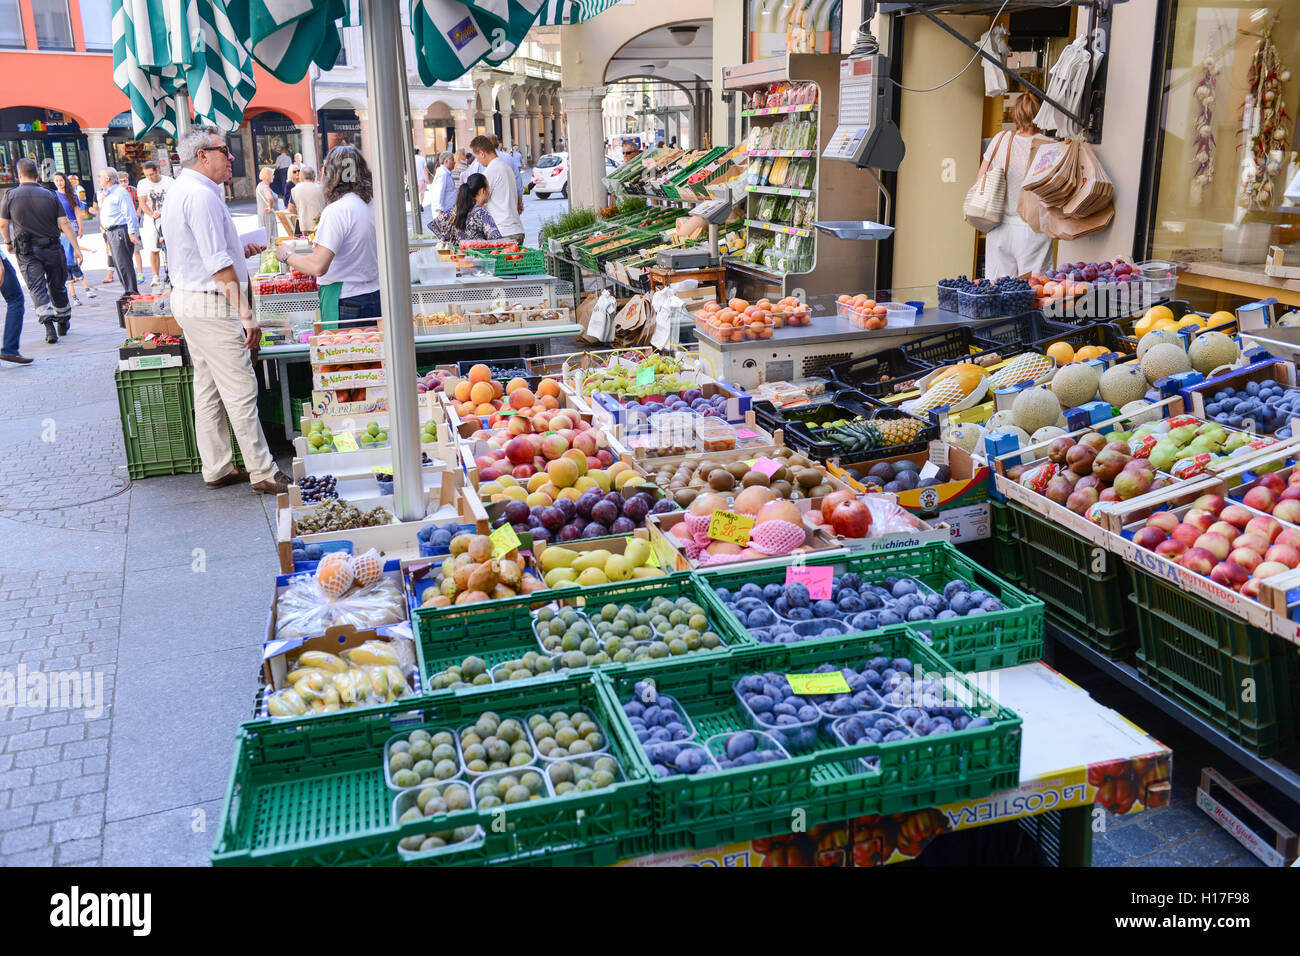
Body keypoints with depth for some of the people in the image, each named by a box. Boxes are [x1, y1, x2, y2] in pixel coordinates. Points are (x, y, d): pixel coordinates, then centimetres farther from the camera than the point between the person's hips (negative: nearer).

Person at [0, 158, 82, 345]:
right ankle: (63, 323, 27)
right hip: (51, 248, 2)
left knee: (37, 288, -6)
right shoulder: (50, 196, 0)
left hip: (26, 251, -1)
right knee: (57, 286, 15)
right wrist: (76, 248, -3)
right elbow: (64, 224, -5)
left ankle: (48, 323, -24)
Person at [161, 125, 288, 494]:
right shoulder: (202, 196, -18)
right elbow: (219, 266, -23)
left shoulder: (178, 191, 15)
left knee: (207, 388, 14)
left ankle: (217, 469, 21)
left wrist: (237, 251, 16)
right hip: (211, 305, -11)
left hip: (185, 298, 11)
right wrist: (246, 313, -22)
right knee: (241, 389, -5)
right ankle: (263, 473, 0)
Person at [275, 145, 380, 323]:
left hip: (348, 302, -7)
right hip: (377, 296, 7)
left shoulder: (337, 210, -15)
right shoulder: (374, 204, 7)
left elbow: (318, 266, -22)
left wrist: (287, 255, -4)